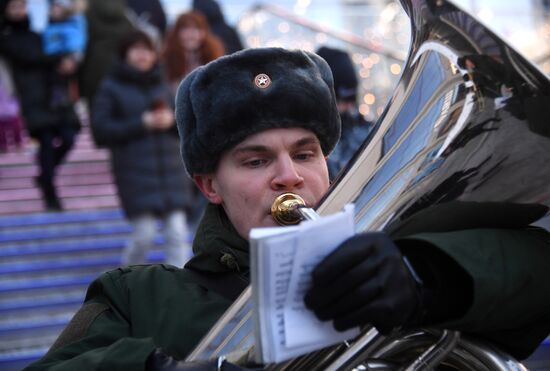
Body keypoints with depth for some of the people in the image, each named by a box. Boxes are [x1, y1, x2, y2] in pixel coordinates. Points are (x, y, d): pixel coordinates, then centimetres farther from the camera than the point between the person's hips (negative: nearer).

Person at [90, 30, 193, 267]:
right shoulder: (111, 88, 2)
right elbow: (100, 130, -6)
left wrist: (172, 120, -5)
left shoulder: (163, 85, 15)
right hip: (135, 174, -4)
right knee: (144, 236, -7)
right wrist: (142, 123, -12)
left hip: (171, 171, 4)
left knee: (177, 234, -4)